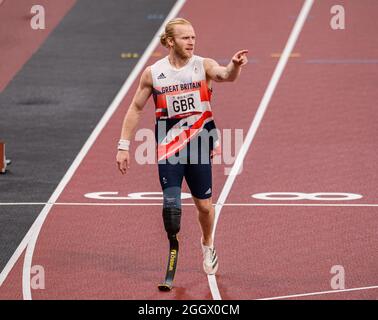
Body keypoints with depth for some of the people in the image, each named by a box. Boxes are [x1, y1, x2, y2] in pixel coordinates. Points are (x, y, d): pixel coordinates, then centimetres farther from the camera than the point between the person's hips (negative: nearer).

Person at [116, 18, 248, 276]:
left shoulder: (203, 66, -4)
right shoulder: (153, 73, -1)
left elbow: (225, 75, -26)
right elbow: (136, 109, 8)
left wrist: (234, 66, -50)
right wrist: (124, 146, 5)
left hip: (199, 143, 0)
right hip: (168, 146, 0)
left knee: (204, 205, 8)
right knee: (171, 203, -16)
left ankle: (208, 245, 38)